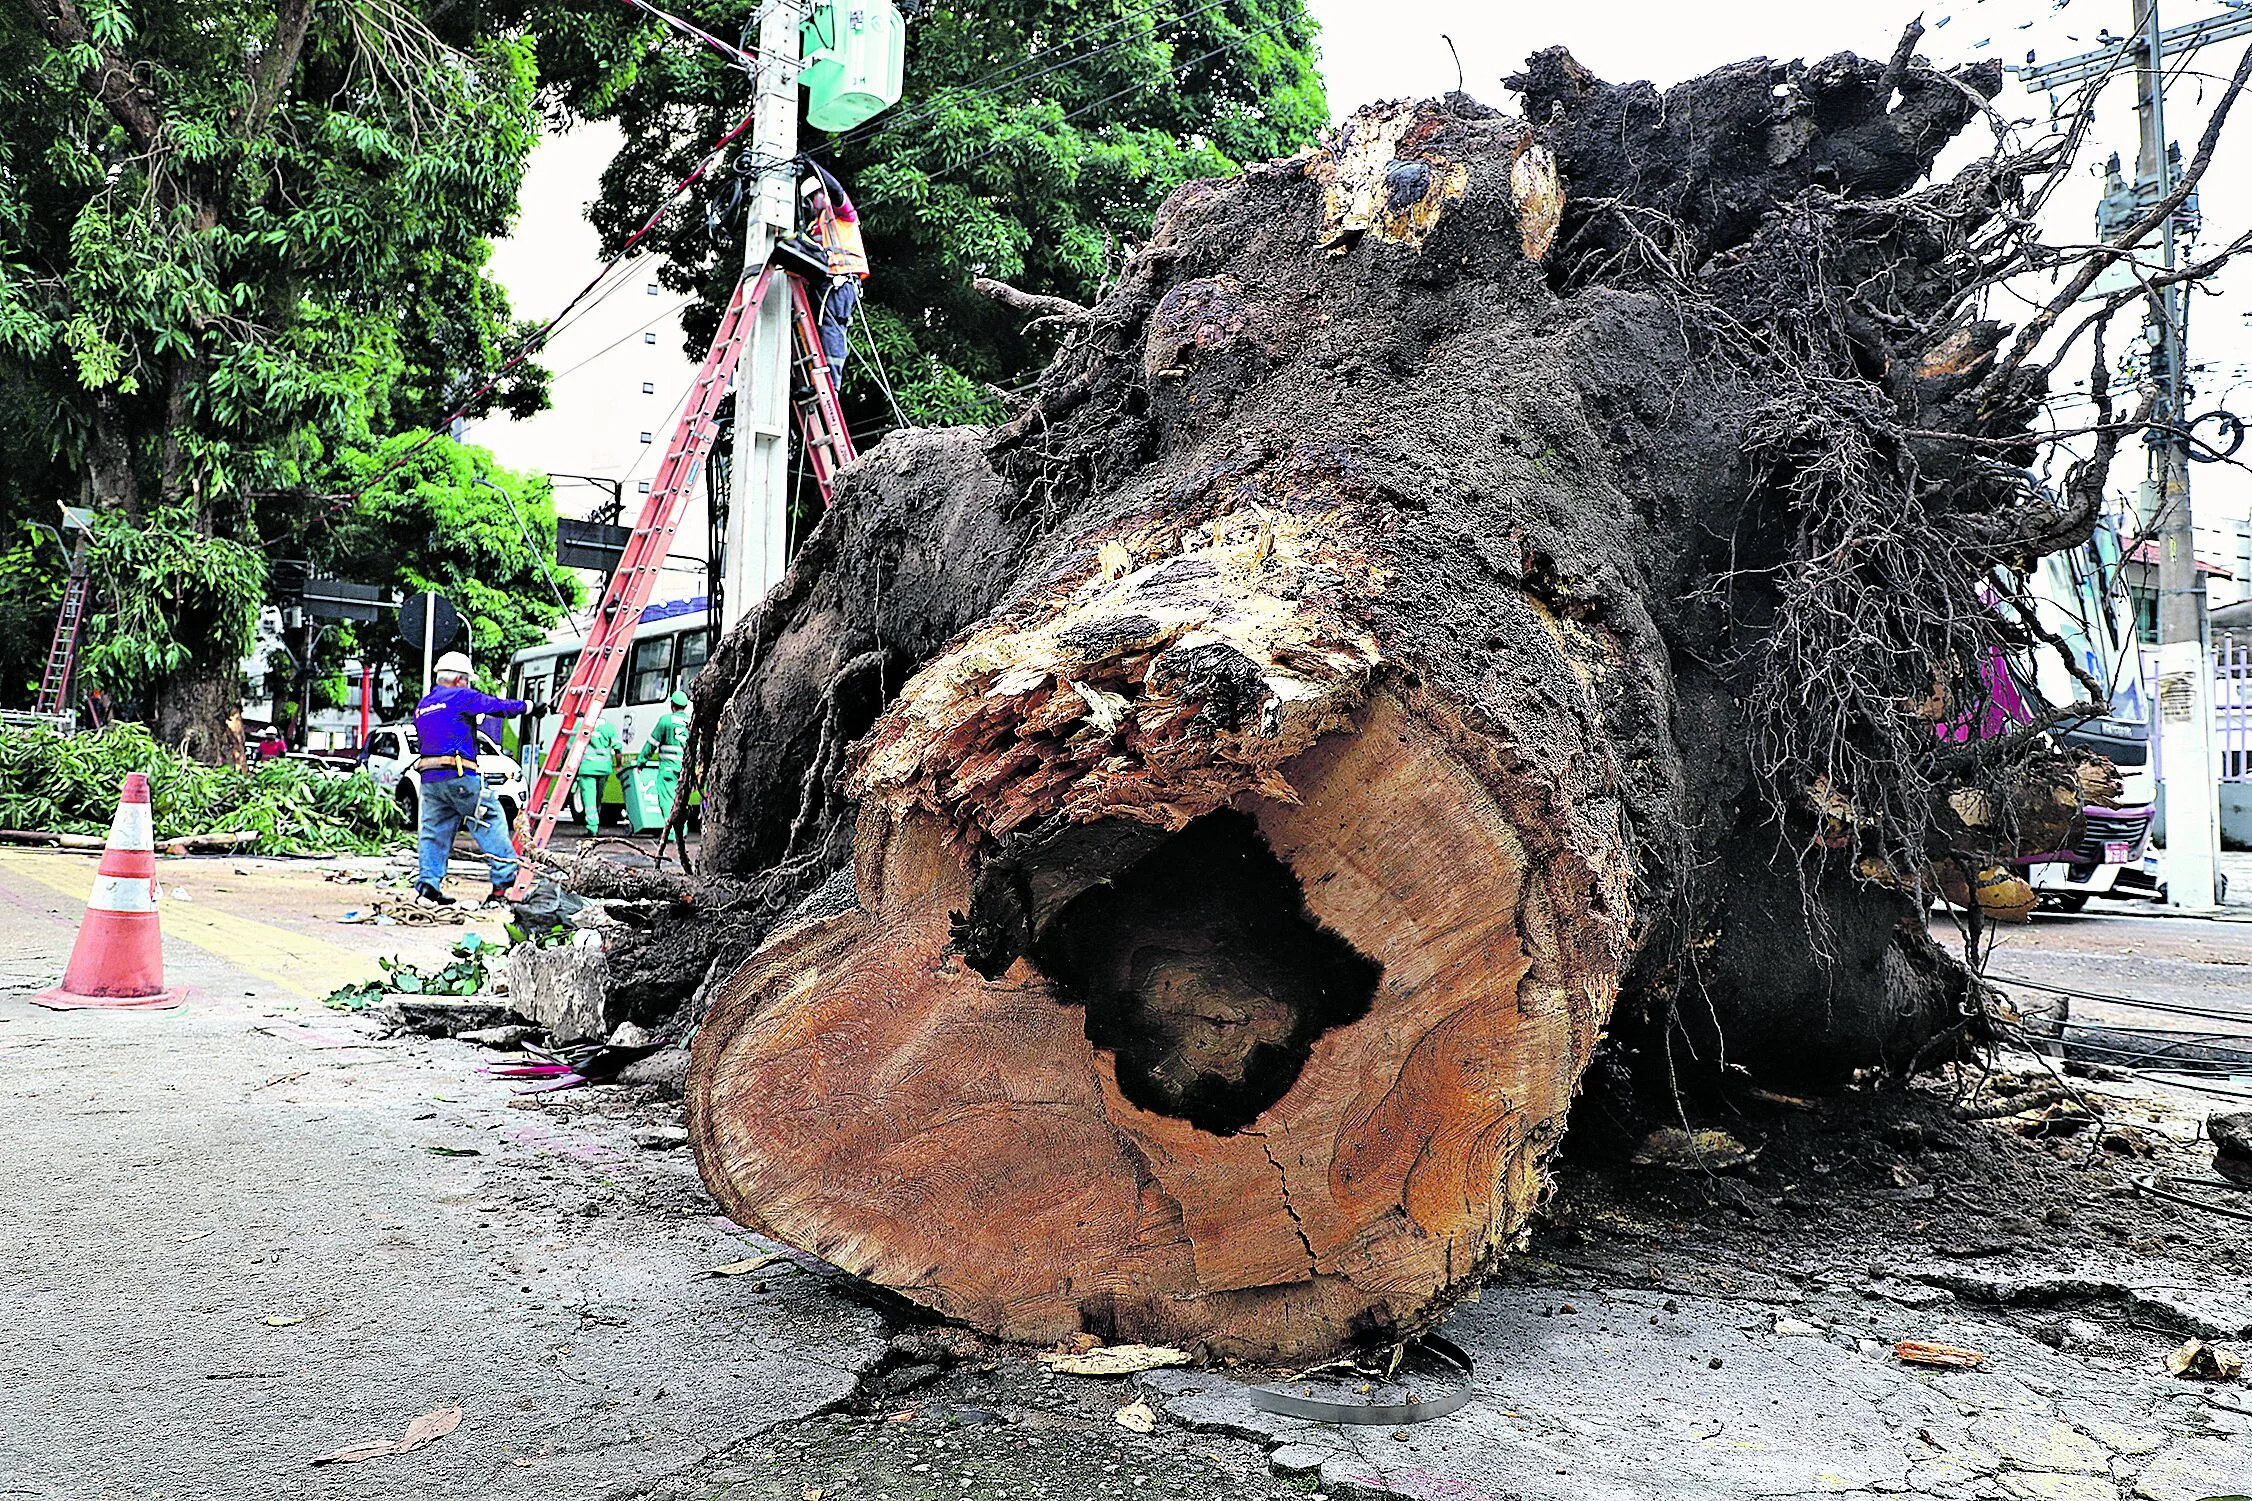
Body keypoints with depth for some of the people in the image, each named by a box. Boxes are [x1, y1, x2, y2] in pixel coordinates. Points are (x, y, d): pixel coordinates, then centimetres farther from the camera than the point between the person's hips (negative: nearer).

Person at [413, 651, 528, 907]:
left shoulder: (421, 706, 21)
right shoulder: (461, 697, -3)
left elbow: (420, 742, 24)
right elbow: (498, 706, 1)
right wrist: (524, 705, 16)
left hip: (428, 779, 8)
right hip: (458, 775, -8)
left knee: (434, 830, 9)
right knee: (491, 822, -2)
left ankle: (427, 885, 2)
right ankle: (505, 879, -5)